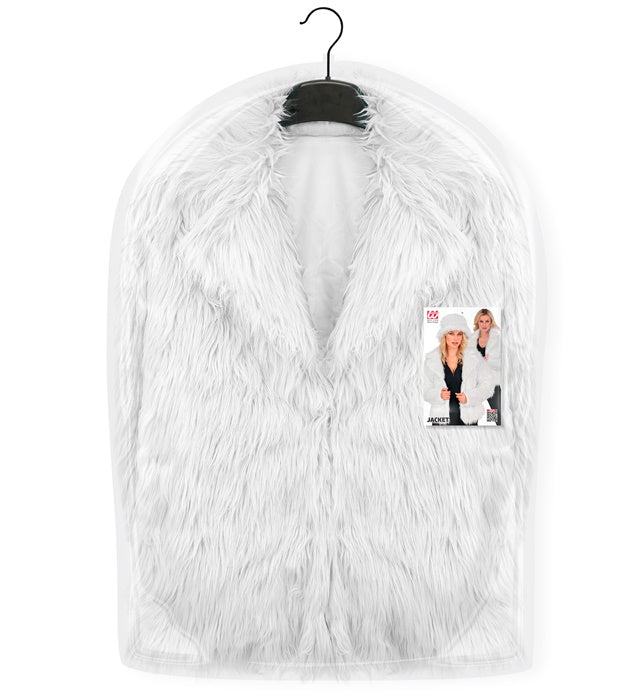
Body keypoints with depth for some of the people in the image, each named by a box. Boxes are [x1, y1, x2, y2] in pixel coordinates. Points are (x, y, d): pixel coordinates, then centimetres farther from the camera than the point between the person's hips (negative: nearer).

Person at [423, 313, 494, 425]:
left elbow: (487, 384, 3)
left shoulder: (474, 356, 3)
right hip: (441, 419, 0)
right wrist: (439, 394, -16)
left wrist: (469, 397, -12)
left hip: (468, 418, 0)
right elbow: (425, 390, 4)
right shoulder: (431, 359, 3)